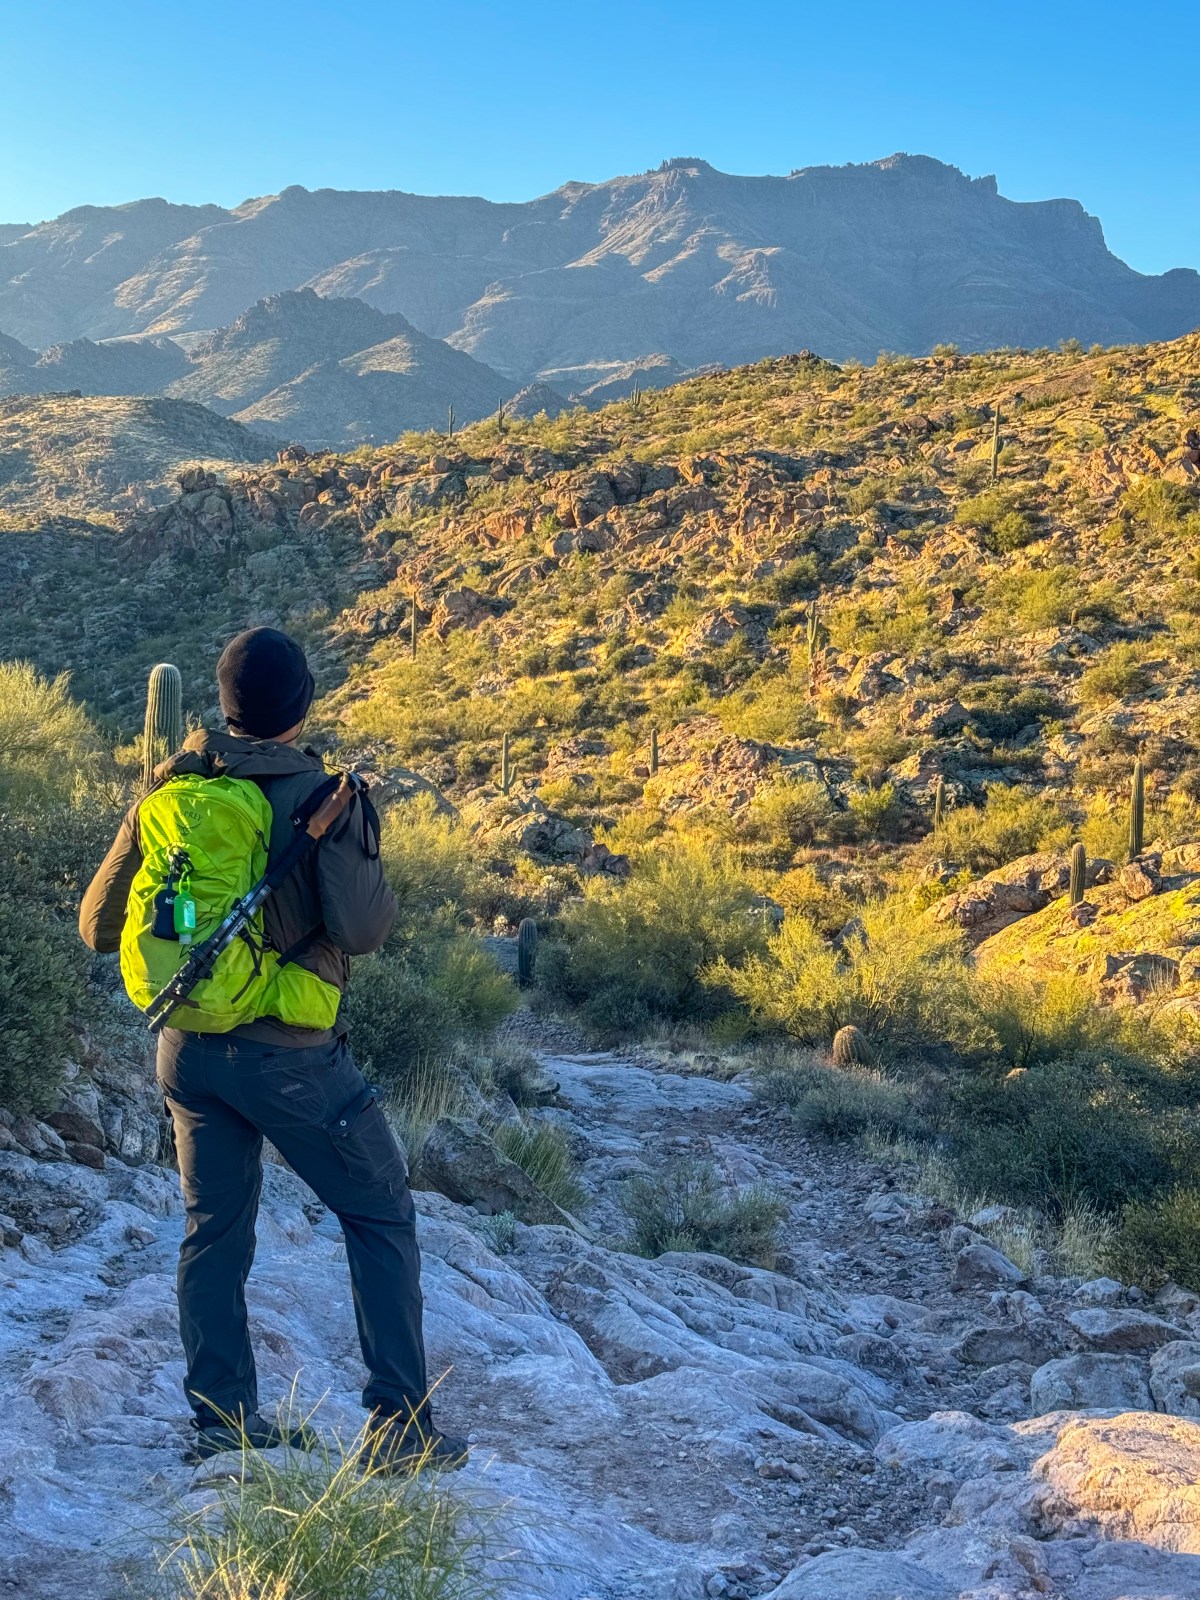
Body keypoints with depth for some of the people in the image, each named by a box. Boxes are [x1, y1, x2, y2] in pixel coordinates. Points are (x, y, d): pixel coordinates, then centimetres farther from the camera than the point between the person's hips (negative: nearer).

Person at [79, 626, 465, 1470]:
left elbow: (100, 924, 3)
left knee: (215, 1229, 17)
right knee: (382, 1217, 9)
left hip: (188, 1046, 5)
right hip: (289, 1052, -5)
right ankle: (402, 1426, 8)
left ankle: (223, 1419, 22)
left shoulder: (170, 788, -1)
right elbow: (359, 928, -21)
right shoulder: (322, 794, -14)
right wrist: (381, 890, 0)